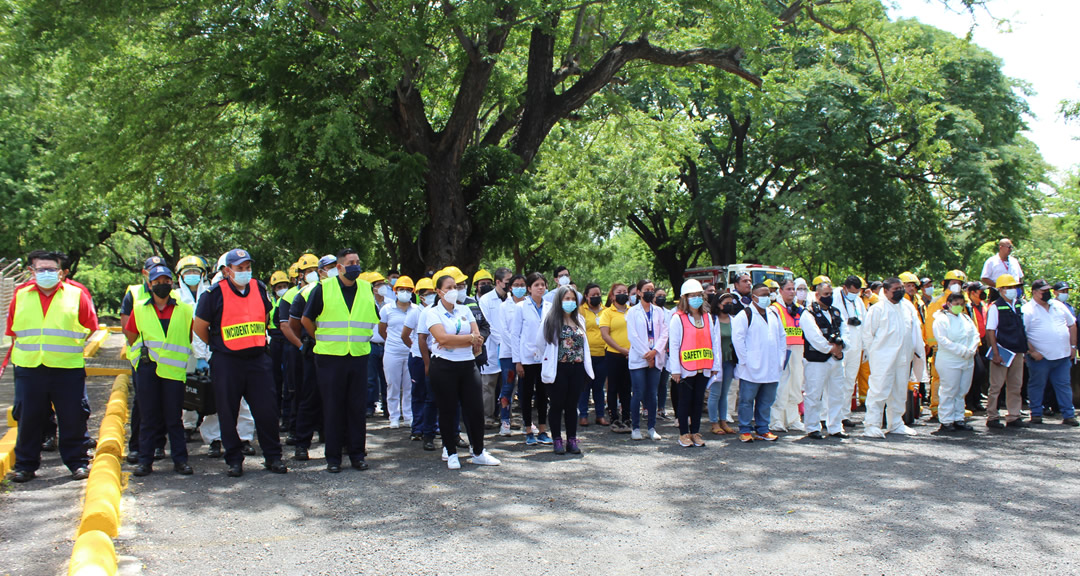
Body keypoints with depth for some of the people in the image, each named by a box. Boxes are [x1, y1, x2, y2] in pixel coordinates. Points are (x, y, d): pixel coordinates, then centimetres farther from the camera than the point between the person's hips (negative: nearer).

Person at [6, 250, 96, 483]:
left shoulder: (76, 294, 2)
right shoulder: (20, 296, 9)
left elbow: (90, 327, 5)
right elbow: (12, 330, 17)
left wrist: (72, 346, 3)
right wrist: (23, 350, 11)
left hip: (68, 368, -2)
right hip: (28, 368, 2)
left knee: (73, 419, 2)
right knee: (28, 419, 8)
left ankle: (78, 462, 13)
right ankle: (25, 465, 20)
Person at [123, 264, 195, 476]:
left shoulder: (185, 310, 6)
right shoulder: (139, 308, 9)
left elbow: (193, 337, 13)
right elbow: (131, 336, 20)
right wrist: (141, 352, 13)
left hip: (174, 369, -1)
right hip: (147, 368, 1)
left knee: (174, 417, 2)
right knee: (148, 416, 5)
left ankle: (180, 460, 8)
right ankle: (145, 460, 13)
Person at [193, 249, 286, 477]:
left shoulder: (259, 289, 7)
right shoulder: (215, 293, -6)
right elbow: (200, 327, 2)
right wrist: (219, 345, 10)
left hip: (258, 359, 3)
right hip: (226, 363, -3)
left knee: (267, 410, 2)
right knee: (228, 413, 4)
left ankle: (273, 456, 13)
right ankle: (234, 459, 15)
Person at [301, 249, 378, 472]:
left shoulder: (367, 289, 9)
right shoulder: (323, 288, -1)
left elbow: (375, 318, 22)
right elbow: (307, 320, 7)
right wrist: (322, 340, 11)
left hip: (359, 356, 3)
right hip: (330, 357, -2)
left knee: (358, 407, 5)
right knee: (332, 408, 2)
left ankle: (357, 454, 15)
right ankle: (333, 457, 10)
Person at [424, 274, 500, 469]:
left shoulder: (465, 310, 12)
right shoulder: (432, 312, -1)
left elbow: (478, 338, 2)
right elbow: (443, 338, -17)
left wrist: (453, 342, -12)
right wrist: (470, 338, -10)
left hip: (468, 365, 4)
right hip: (444, 367, -3)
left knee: (476, 409, 2)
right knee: (448, 410, 4)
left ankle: (478, 453, 16)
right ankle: (451, 454, 17)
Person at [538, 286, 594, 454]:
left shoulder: (580, 320, 12)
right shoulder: (550, 320, -4)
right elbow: (540, 343, -1)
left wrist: (586, 364, 13)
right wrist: (553, 355, 6)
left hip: (577, 368, 4)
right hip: (558, 369, -4)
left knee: (572, 406, 9)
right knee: (557, 406, 3)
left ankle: (572, 440, 14)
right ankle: (557, 440, 10)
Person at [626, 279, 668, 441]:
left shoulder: (659, 312, 12)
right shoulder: (633, 312, 2)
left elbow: (664, 333, 5)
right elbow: (632, 335, -5)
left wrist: (654, 351, -9)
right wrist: (646, 354, -10)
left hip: (655, 359, 3)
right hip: (638, 358, -3)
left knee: (652, 394, 4)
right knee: (638, 394, -4)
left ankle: (652, 428, 11)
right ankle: (635, 428, 4)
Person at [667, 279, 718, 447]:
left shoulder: (708, 317, 11)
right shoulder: (677, 318, -4)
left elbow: (715, 341, 12)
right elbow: (673, 345, -7)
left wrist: (715, 365, 7)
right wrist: (675, 369, -11)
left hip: (703, 368, 4)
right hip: (686, 368, -4)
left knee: (699, 400, 8)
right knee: (685, 400, 2)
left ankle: (695, 432, 17)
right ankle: (684, 434, 10)